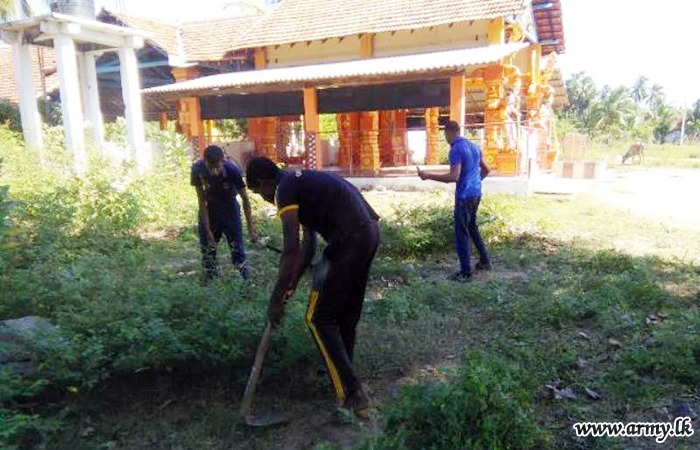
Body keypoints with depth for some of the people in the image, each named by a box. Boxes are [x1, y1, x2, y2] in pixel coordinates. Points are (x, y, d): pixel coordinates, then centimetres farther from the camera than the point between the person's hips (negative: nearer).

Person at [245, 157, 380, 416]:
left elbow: (291, 250, -12)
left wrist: (276, 299, -5)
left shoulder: (284, 189, -4)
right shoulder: (302, 181, 24)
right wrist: (290, 287, 23)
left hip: (350, 240, -10)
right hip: (369, 232, 10)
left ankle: (351, 394, 2)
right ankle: (341, 373, 38)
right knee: (346, 313, 22)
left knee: (319, 319, 1)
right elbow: (308, 246, 23)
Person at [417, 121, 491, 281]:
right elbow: (486, 169, 18)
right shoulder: (474, 146, 11)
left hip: (464, 196, -9)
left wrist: (428, 176, -19)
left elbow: (454, 177, -23)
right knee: (472, 227, 24)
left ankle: (465, 272, 6)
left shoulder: (456, 149, -15)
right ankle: (485, 261, 30)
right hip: (476, 193, 9)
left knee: (461, 234, 0)